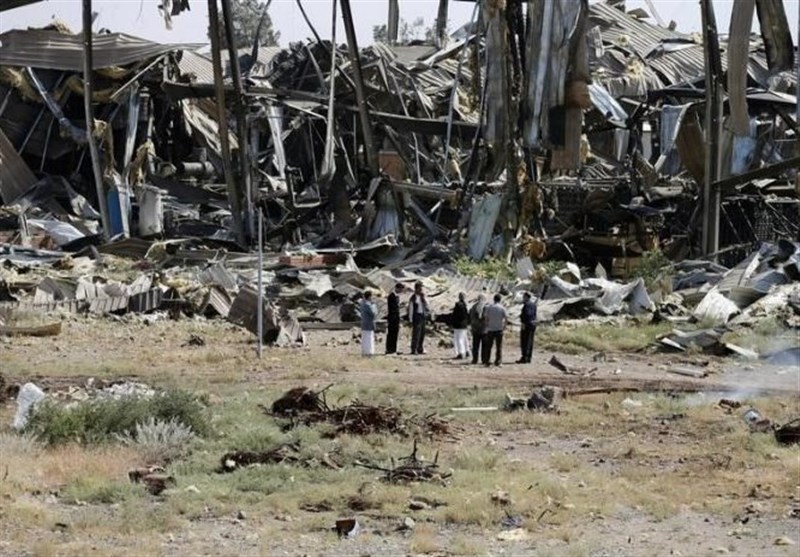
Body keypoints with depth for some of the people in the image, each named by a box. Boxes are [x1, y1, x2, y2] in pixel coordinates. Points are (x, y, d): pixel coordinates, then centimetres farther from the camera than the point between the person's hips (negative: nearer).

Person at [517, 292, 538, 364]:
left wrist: (523, 324, -21)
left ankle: (524, 358, -7)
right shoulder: (533, 304, 14)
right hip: (533, 324, 9)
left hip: (527, 324, -9)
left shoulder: (527, 304, -14)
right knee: (530, 342, 11)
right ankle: (528, 358, 13)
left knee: (524, 342, -6)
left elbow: (526, 314, -21)